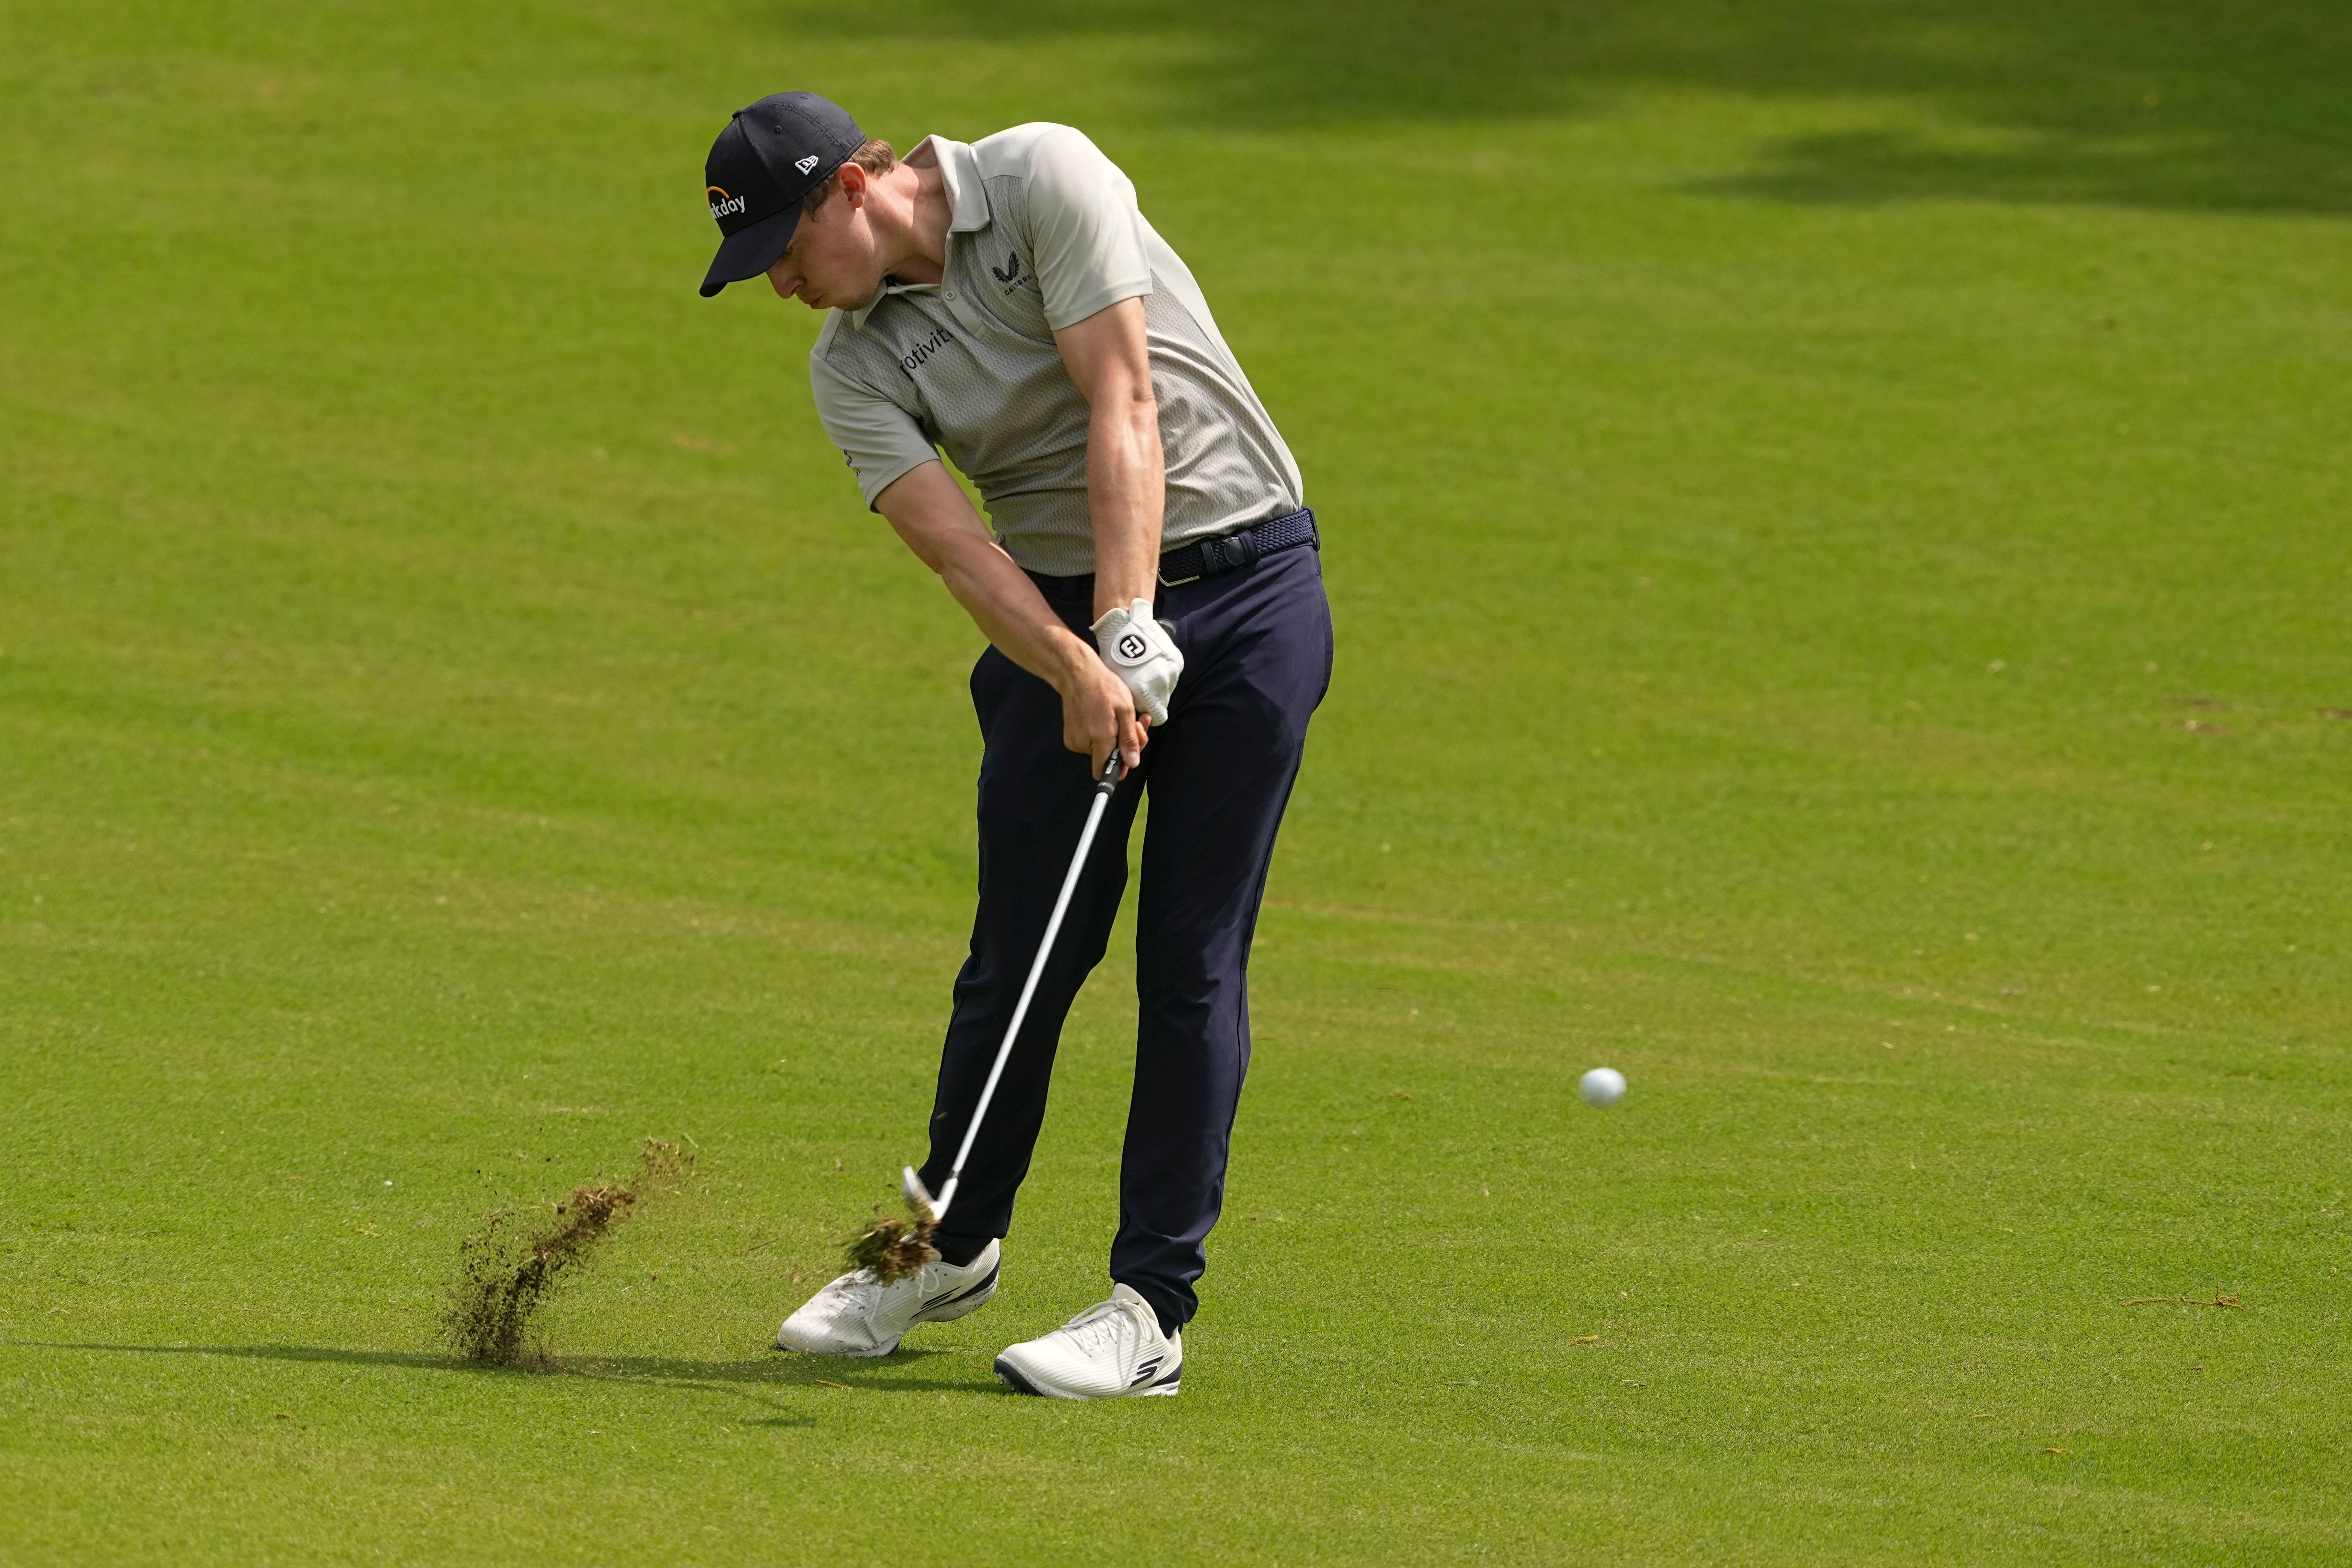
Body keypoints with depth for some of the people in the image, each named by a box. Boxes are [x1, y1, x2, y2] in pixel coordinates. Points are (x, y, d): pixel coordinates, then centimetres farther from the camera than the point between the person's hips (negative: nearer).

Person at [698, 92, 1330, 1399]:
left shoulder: (1046, 178, -13)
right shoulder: (852, 363, -1)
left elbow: (1123, 407, -20)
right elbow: (956, 545, -13)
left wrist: (1130, 634, -26)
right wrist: (1077, 670, -30)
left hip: (1242, 571, -4)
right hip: (1062, 611, 4)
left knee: (1193, 958, -6)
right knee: (1023, 950, 2)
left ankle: (1154, 1308, -4)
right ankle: (954, 1250, 23)